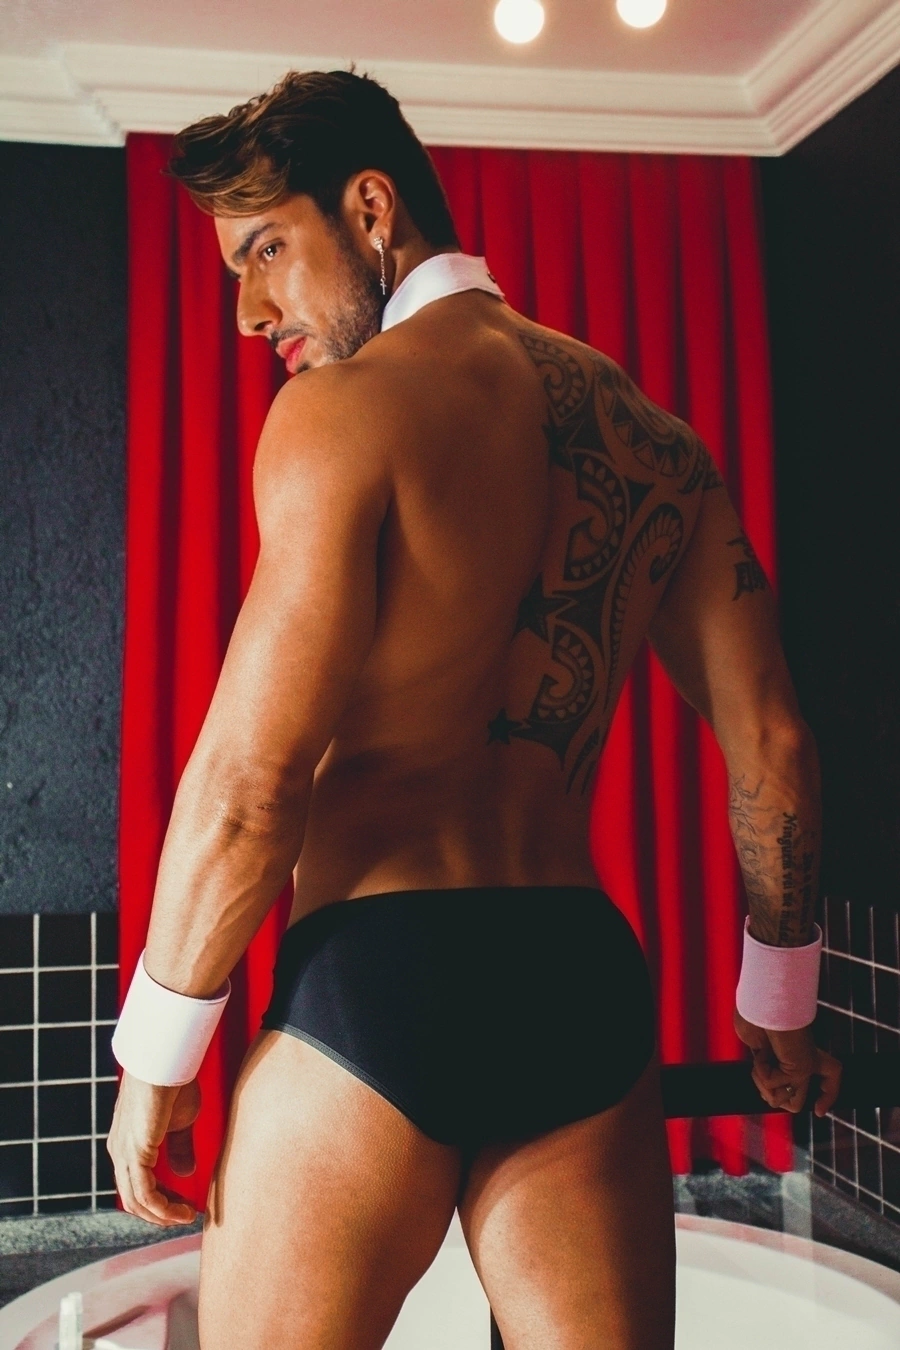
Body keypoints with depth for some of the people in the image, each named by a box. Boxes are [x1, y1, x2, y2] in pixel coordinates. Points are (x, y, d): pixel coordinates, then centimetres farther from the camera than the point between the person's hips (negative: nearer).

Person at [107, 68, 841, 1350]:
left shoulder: (346, 403, -8)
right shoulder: (655, 435, 11)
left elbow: (251, 781, -14)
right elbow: (771, 747, 11)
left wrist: (157, 1052, -1)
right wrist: (778, 1002, 23)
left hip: (380, 974, -5)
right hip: (588, 978, 6)